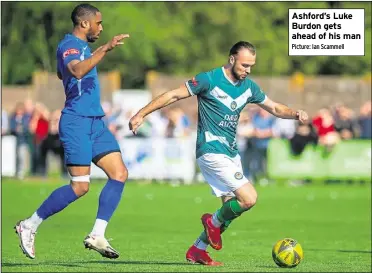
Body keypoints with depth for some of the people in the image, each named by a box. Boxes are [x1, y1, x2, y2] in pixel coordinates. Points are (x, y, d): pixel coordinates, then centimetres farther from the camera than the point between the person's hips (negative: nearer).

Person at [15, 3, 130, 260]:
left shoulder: (80, 46, 19)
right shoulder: (69, 45, -11)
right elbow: (77, 70, -34)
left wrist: (92, 58, 43)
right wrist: (104, 49, -39)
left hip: (95, 122, 10)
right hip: (77, 122, -10)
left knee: (120, 173, -3)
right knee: (80, 186, -13)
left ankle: (97, 236, -4)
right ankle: (30, 226, 0)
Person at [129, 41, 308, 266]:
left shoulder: (248, 86, 9)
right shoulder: (209, 80, -12)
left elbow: (274, 108, 20)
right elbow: (173, 95, -9)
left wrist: (295, 114, -1)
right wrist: (141, 114, -14)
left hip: (231, 153, 8)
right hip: (212, 152, -8)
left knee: (231, 206, 9)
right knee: (249, 198, -17)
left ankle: (197, 250, 21)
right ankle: (215, 222, 9)